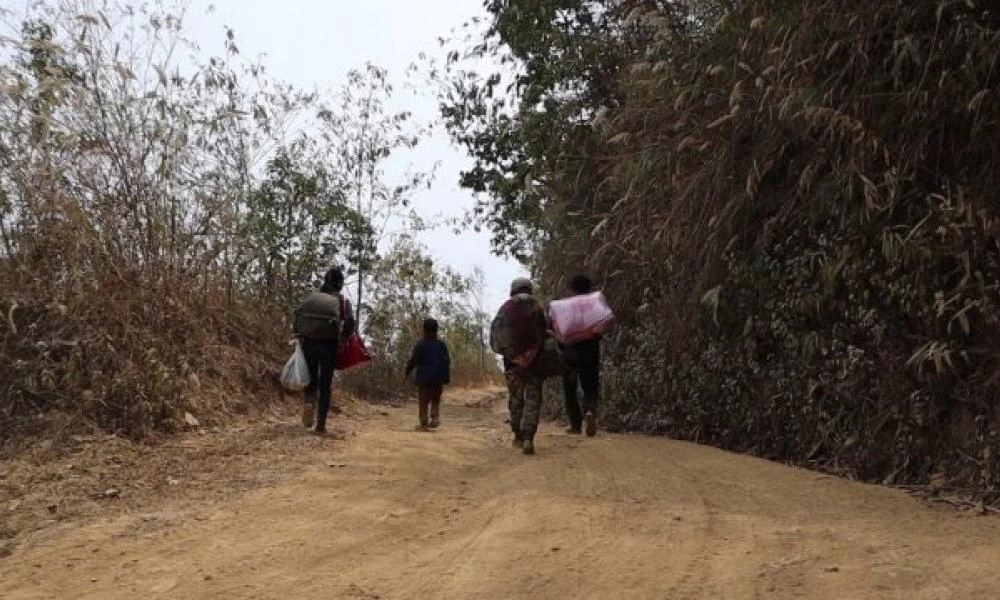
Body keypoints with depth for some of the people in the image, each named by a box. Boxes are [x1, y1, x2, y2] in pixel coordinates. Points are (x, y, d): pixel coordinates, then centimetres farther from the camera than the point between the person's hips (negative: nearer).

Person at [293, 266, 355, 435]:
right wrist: (343, 339, 7)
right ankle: (321, 425, 3)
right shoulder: (342, 300, 11)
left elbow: (298, 314, 1)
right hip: (329, 343, -1)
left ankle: (309, 402, -12)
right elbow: (350, 322, -6)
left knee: (311, 378, 19)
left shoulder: (312, 296, 16)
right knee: (325, 384, 6)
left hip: (309, 341, 1)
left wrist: (299, 336, 6)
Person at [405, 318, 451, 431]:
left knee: (423, 401, 2)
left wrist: (407, 372, 7)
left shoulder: (420, 345, -7)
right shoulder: (442, 345, 5)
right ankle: (435, 418, -5)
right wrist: (447, 378, 9)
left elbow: (413, 361, -6)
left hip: (424, 378, -3)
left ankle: (423, 424, 0)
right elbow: (447, 362, 5)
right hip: (438, 378, 3)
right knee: (436, 400, 14)